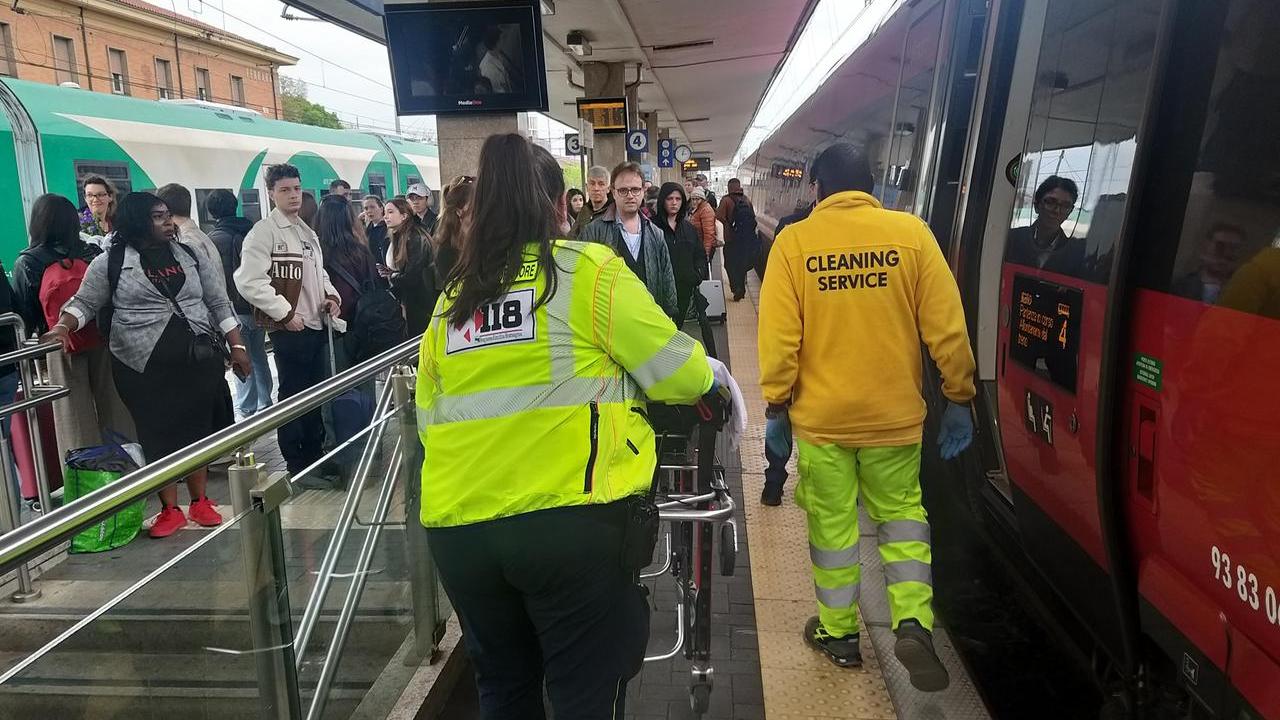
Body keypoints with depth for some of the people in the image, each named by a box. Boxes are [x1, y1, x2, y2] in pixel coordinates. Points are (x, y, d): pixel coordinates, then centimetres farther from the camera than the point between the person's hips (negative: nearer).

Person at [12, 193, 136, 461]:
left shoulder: (26, 264, -7)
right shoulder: (93, 253, -1)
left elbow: (24, 315, -1)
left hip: (63, 350, -2)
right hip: (104, 344, 2)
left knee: (77, 424, 7)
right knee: (114, 411, 11)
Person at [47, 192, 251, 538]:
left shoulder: (190, 256, 7)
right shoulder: (110, 262, 1)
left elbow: (219, 304, 9)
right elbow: (85, 303, 6)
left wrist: (237, 346, 4)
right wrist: (63, 327, -14)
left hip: (199, 358, 2)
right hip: (144, 364, -2)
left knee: (198, 428, 7)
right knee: (158, 434, 3)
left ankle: (200, 501, 21)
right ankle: (170, 509, 15)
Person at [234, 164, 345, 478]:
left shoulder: (307, 232, 17)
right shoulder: (264, 231, -9)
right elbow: (249, 281, -17)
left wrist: (331, 295, 8)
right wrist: (286, 313, -17)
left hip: (317, 325, 8)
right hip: (289, 329, -8)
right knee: (293, 395, 0)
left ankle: (315, 456, 27)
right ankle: (296, 465, 11)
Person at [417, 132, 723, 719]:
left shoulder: (451, 300, 12)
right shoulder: (588, 269, -3)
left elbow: (429, 419, 15)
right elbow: (676, 373, -3)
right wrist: (706, 374, 19)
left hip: (457, 528, 5)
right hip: (569, 519, -5)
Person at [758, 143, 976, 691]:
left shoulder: (794, 241, -7)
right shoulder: (911, 232, -5)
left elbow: (779, 336, -9)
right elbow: (946, 326, -5)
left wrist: (776, 406, 1)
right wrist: (959, 398, 5)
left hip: (821, 415, -1)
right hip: (895, 412, 1)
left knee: (832, 524, 14)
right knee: (900, 511, 20)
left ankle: (839, 634, 28)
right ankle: (913, 622, 7)